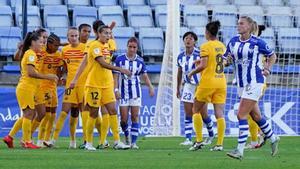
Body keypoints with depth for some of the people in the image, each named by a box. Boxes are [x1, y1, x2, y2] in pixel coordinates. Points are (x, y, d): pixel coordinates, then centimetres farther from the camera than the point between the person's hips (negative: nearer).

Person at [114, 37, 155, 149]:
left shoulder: (140, 61, 5)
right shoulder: (119, 59, -2)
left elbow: (145, 76, 11)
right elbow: (115, 76, -2)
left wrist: (150, 87, -4)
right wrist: (116, 89, -12)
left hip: (135, 92, 1)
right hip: (123, 93, -1)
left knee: (135, 117, -6)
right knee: (124, 118, -3)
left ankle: (134, 142, -4)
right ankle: (126, 136, 25)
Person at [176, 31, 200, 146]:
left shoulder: (199, 55, -14)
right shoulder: (181, 57, 4)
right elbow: (180, 73, 16)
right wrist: (178, 88, 19)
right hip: (188, 86, 5)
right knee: (188, 114, -1)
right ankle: (188, 139, -1)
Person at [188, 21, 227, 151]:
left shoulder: (206, 46, -10)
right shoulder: (222, 46, 9)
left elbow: (203, 66, -17)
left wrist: (192, 73, -2)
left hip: (207, 82, -5)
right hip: (221, 83, 5)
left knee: (196, 110, 10)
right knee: (219, 113, 0)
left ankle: (199, 141, 3)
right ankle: (219, 143, -6)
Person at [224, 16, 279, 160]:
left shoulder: (257, 43, -8)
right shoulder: (233, 42, 6)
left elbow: (272, 56, 7)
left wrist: (267, 69, -8)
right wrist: (227, 60, -11)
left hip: (254, 82, -7)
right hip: (241, 84, 7)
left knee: (241, 115, -14)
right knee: (256, 116, 16)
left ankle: (240, 150, -14)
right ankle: (273, 139, 37)